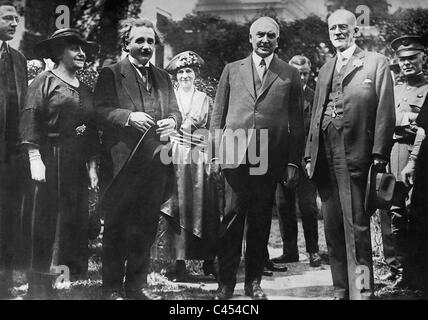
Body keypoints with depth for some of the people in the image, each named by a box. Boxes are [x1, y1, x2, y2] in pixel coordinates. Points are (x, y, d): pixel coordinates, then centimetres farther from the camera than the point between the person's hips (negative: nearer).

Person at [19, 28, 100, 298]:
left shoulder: (86, 91, 18)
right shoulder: (44, 82, 0)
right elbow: (31, 121, -9)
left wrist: (92, 166, 12)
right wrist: (35, 159, -18)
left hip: (78, 165, 6)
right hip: (49, 162, -6)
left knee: (75, 223, 5)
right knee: (44, 225, -6)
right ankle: (39, 289, -1)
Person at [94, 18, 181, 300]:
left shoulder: (163, 78, 19)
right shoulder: (110, 74, 2)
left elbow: (175, 111, 13)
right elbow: (101, 110, -9)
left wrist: (172, 121, -10)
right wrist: (129, 117, -24)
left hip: (155, 162, 5)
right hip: (122, 160, -5)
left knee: (147, 225, 9)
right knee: (117, 225, 1)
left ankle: (138, 284, 20)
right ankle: (112, 288, 10)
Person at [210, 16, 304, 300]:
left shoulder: (290, 74, 10)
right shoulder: (232, 70, 13)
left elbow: (297, 122, 7)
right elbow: (218, 115, 11)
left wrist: (293, 162, 0)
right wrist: (216, 154, 2)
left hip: (270, 159, 0)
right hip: (234, 156, 0)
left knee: (261, 221, 5)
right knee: (231, 220, 0)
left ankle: (254, 281, 16)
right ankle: (226, 282, 7)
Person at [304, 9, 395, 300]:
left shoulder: (376, 63, 3)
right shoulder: (326, 69, 20)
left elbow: (385, 111, -5)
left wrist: (380, 155, -12)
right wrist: (310, 154, 12)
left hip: (355, 156, -6)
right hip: (325, 157, 6)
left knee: (357, 227, -7)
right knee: (333, 228, 9)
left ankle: (361, 291, -1)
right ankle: (341, 290, 17)